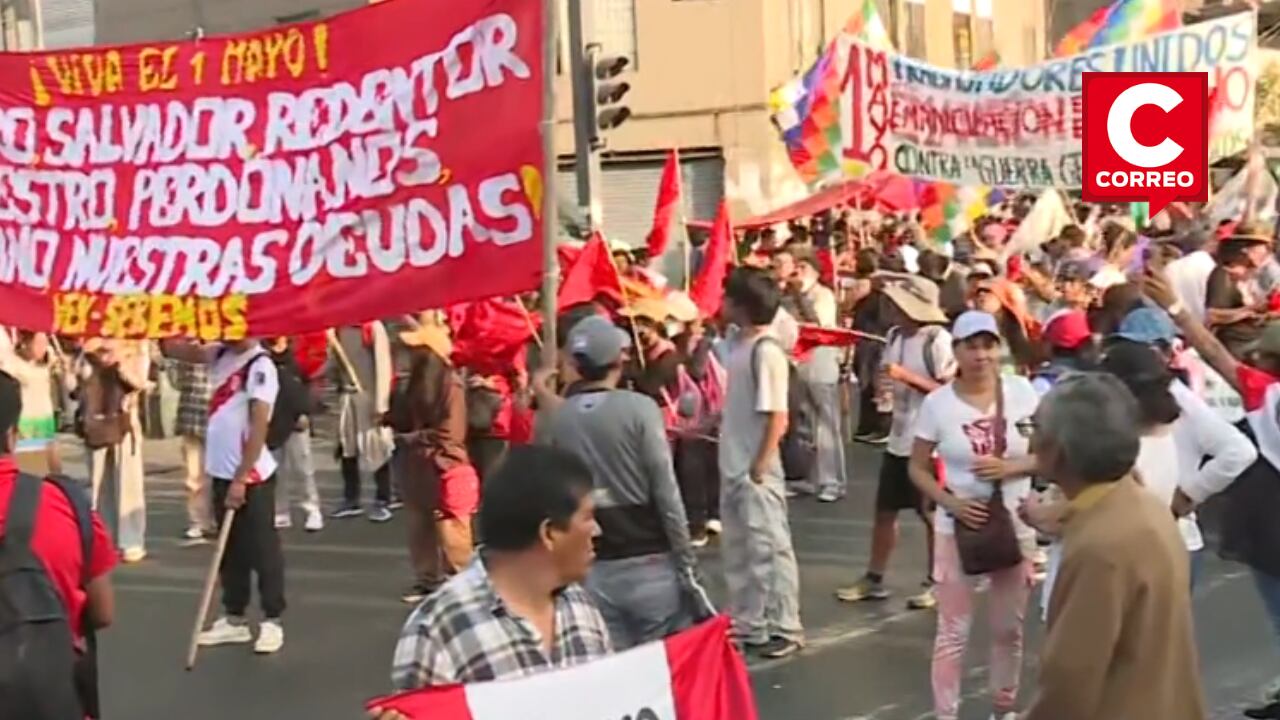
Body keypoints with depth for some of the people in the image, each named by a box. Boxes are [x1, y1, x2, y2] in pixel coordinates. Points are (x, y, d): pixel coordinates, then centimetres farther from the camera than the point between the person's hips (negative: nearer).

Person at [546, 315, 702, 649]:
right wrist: (686, 559, -4)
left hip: (593, 566, 4)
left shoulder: (558, 419, 2)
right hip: (648, 560, -4)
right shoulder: (640, 408, -10)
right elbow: (666, 491, -11)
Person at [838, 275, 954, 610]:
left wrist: (906, 376, -23)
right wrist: (884, 386, -1)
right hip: (898, 438, 7)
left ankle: (935, 582, 18)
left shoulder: (938, 340, -16)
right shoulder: (895, 335, 7)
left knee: (931, 514, 5)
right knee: (885, 510, 12)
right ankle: (874, 579, 21)